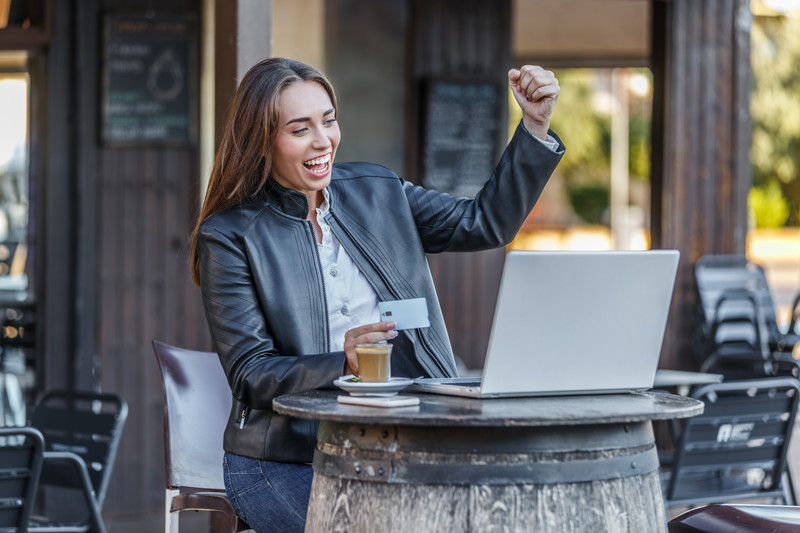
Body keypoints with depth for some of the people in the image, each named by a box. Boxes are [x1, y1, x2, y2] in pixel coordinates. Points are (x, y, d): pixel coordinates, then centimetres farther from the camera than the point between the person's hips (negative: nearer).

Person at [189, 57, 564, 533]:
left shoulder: (376, 191, 12)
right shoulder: (229, 236, -3)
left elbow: (486, 223, 12)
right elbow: (250, 374, -8)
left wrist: (536, 125, 2)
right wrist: (342, 364, -25)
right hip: (288, 461, -4)